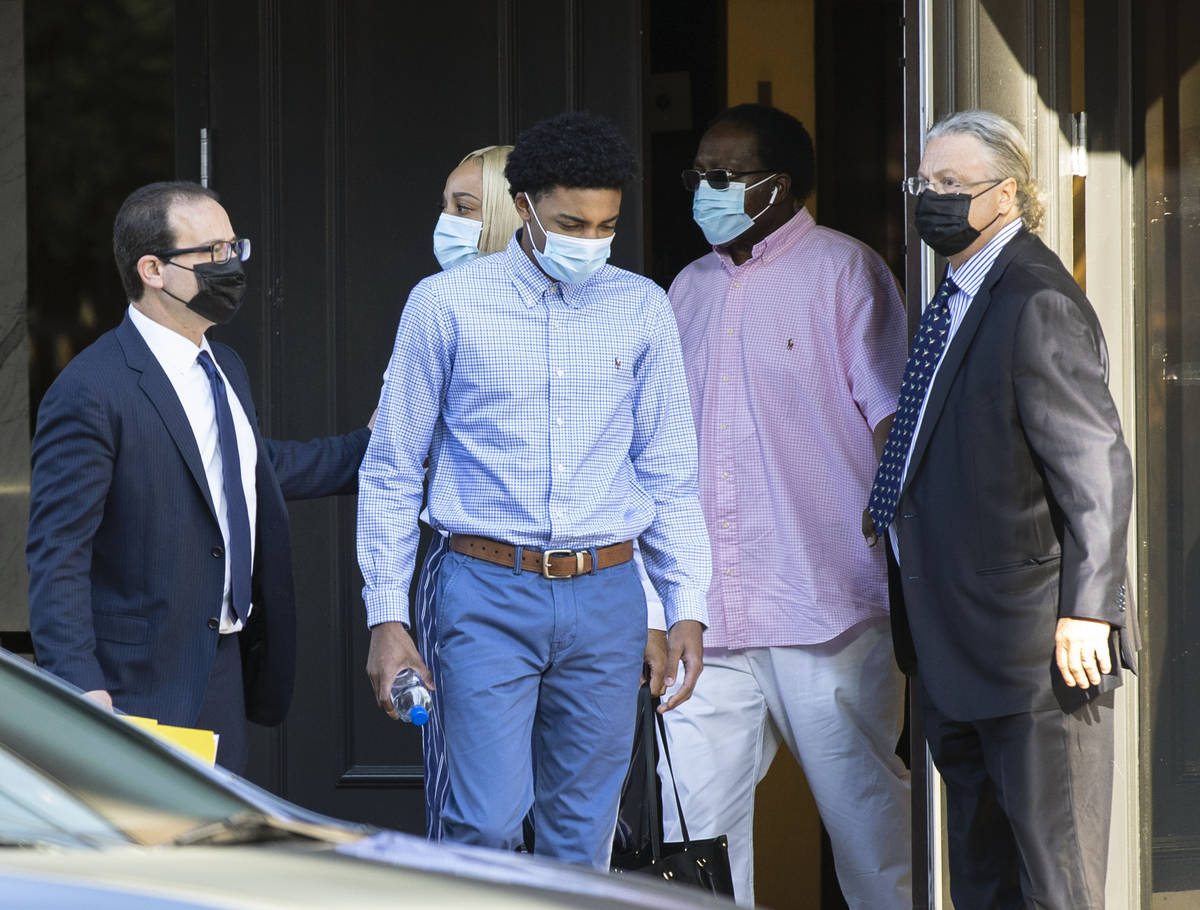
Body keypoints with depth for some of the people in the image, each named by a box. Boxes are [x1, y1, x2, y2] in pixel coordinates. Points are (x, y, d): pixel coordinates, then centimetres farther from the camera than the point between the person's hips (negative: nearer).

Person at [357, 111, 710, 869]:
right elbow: (392, 471, 5)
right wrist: (387, 615, 0)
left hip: (605, 597, 3)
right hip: (488, 591, -3)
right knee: (487, 823, -14)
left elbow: (670, 472, 13)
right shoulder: (446, 305, 0)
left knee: (582, 840, 5)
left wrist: (686, 608, 5)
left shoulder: (642, 309, 8)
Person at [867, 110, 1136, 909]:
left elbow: (1097, 469, -20)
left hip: (1033, 649, -10)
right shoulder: (960, 297, 14)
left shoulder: (1038, 305, -17)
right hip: (961, 655, 10)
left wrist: (1086, 611, -22)